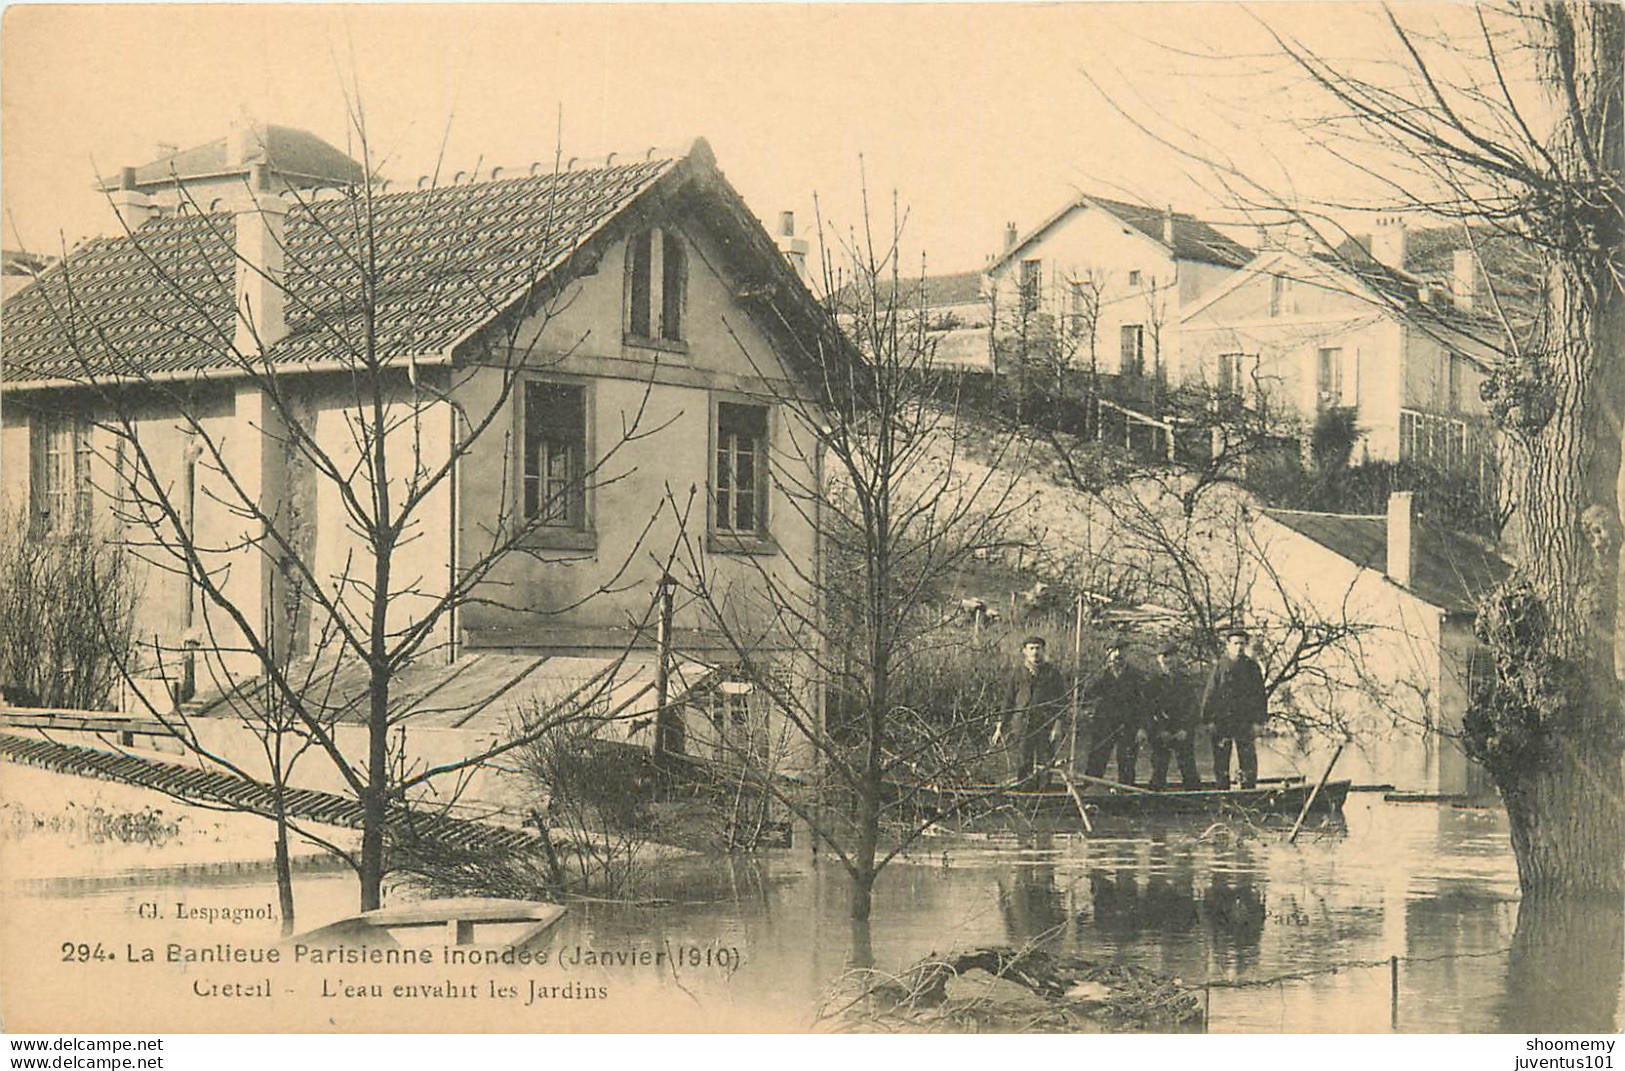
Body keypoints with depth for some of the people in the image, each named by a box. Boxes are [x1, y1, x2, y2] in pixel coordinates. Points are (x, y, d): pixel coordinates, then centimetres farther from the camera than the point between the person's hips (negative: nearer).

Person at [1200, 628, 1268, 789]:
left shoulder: (1252, 667, 8)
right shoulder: (1220, 666, 3)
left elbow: (1260, 694, 10)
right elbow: (1209, 693, 2)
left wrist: (1261, 716, 3)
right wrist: (1206, 716, -3)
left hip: (1245, 720, 1)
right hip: (1222, 719, -1)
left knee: (1248, 756, -1)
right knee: (1221, 757, 2)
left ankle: (1249, 787, 5)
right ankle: (1222, 789, 9)